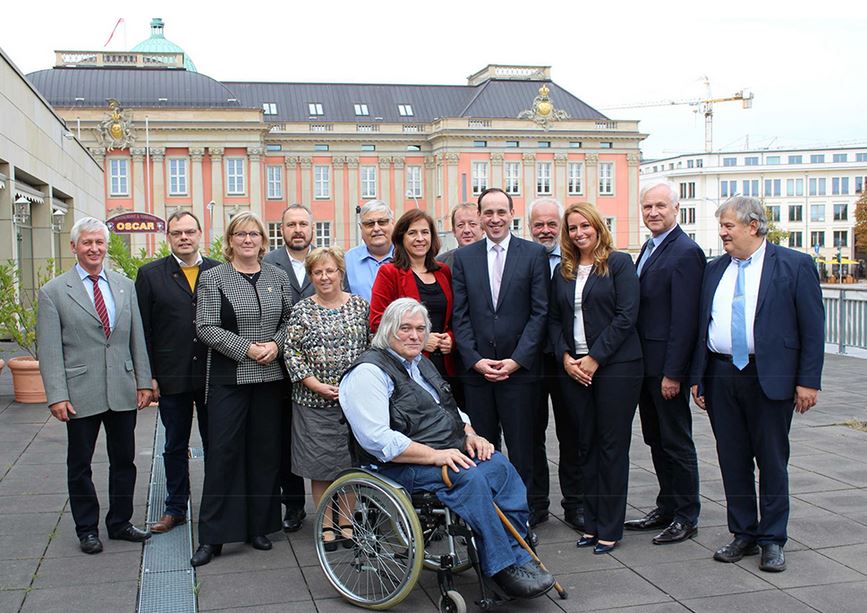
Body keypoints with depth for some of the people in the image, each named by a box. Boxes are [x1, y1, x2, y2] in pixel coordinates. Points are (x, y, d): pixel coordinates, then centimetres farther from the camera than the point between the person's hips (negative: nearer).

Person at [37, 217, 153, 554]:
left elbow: (137, 337, 9)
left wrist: (144, 381, 4)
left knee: (124, 461, 12)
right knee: (79, 466, 10)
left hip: (122, 392, 3)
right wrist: (57, 396, -12)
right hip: (81, 394, -3)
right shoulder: (53, 292, -2)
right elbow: (49, 349, -6)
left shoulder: (125, 286, 8)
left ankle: (120, 523, 28)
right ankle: (87, 529, 24)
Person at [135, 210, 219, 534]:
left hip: (213, 374, 0)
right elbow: (143, 330, 0)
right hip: (171, 378, 0)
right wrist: (149, 376, -4)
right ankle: (176, 508, 26)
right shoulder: (150, 274, 2)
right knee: (175, 446, 13)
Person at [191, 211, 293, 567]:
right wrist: (247, 349, -16)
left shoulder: (277, 277, 10)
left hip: (270, 378, 3)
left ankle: (259, 526, 21)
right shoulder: (213, 278, -1)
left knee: (264, 452, 8)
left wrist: (276, 344, -8)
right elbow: (206, 327, -7)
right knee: (223, 453, -2)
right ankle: (213, 537, 6)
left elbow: (290, 320, 12)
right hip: (228, 378, -3)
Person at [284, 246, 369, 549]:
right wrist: (316, 385, -11)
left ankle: (346, 522, 20)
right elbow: (291, 352, -3)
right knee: (320, 465, 5)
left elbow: (372, 346, 7)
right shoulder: (302, 310, 2)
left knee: (350, 459, 6)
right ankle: (326, 524, 17)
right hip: (314, 400, -1)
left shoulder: (359, 305, 5)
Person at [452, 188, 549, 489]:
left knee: (521, 450, 2)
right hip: (476, 369, 2)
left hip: (519, 368, -2)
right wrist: (475, 360, -6)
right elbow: (460, 315, 5)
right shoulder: (463, 256, 9)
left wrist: (517, 360, -10)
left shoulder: (534, 254, 2)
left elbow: (540, 312, -2)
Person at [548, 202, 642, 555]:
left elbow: (626, 315, -10)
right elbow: (554, 320, 13)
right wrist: (565, 357, -3)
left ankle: (609, 529, 9)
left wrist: (595, 358, -13)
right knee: (586, 445, 8)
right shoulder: (562, 271, 13)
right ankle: (592, 523, 17)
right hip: (574, 368, 5)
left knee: (612, 445, 1)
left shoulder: (619, 263, -2)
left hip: (615, 365, -5)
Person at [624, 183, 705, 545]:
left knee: (676, 441, 2)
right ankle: (667, 508, 28)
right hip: (645, 363, 9)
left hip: (667, 365, -9)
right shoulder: (649, 249, 13)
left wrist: (672, 372, -20)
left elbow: (684, 318, -19)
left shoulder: (686, 253, -15)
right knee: (656, 440, 16)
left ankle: (686, 517, 15)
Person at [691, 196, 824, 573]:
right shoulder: (714, 270, 10)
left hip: (770, 378, -4)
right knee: (732, 460, 10)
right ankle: (743, 534, 23)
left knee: (772, 460, 5)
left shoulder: (795, 266, -3)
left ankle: (772, 540, 18)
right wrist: (698, 377, 8)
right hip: (721, 377, 4)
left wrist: (808, 381, -9)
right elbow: (701, 326, 12)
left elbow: (813, 327, -5)